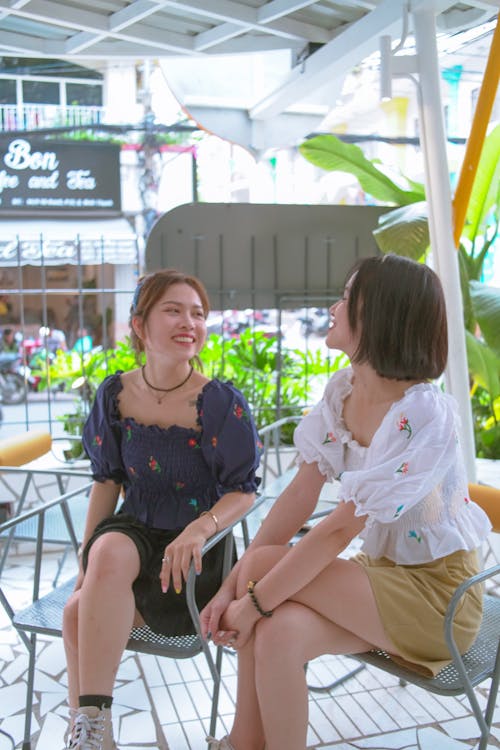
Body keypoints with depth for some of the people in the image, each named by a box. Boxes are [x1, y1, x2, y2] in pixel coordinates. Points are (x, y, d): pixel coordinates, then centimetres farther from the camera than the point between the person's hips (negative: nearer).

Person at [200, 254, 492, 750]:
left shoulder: (425, 416, -24)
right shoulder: (342, 389, -1)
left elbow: (341, 528, -25)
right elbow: (300, 496, -4)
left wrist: (254, 600, -21)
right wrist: (233, 586, -11)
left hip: (436, 595, -6)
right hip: (378, 575, 6)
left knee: (264, 564, -22)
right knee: (279, 631, -24)